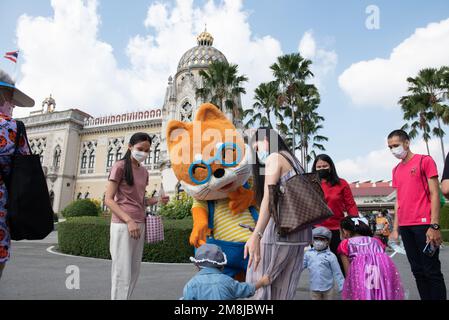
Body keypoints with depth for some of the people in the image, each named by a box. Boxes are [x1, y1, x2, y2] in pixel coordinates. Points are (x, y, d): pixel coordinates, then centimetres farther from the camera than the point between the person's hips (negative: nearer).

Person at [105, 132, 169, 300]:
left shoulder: (144, 171, 14)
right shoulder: (120, 166, -5)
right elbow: (108, 200, -10)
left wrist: (156, 200, 1)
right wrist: (129, 220, -20)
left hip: (139, 224, 7)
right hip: (123, 224, -7)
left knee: (134, 272, 12)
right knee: (123, 272, -4)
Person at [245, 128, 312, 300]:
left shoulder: (274, 157, -4)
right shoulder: (293, 162, 21)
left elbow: (269, 198, -19)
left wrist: (256, 236, -29)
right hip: (300, 233, 9)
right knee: (283, 291, 12)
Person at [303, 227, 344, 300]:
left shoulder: (331, 256, -10)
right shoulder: (308, 254, -3)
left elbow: (337, 273, -7)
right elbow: (301, 265, 2)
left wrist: (342, 287, -7)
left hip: (328, 288, -1)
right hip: (314, 288, 2)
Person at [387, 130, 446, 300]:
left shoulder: (424, 160, -1)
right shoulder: (396, 170, 15)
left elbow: (434, 194, -7)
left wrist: (434, 226, -14)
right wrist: (395, 228, 10)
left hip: (424, 224, -5)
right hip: (405, 227, 6)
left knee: (432, 271, 1)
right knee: (417, 271, 11)